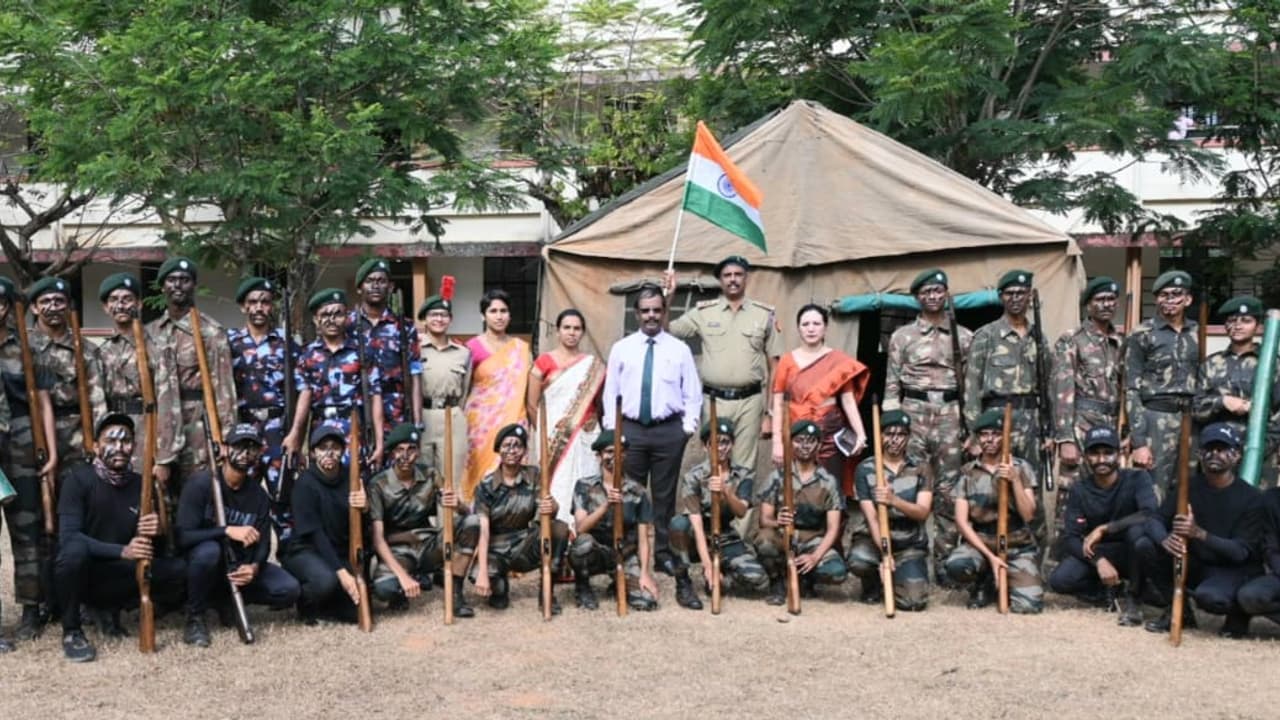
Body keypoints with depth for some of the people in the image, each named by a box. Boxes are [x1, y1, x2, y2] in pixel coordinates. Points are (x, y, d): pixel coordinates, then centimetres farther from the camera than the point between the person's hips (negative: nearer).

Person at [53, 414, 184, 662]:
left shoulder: (141, 484, 0)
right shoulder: (79, 478, -12)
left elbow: (152, 547, 2)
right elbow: (68, 536, -24)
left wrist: (155, 534, -24)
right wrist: (122, 551, -34)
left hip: (117, 576, 4)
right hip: (80, 573, -4)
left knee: (179, 571, -16)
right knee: (75, 549, -36)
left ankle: (111, 609, 4)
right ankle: (71, 630, -15)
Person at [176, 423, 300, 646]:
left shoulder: (259, 496, -2)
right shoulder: (201, 483, -16)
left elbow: (262, 544, -4)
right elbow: (182, 536, -25)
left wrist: (254, 567, -27)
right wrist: (227, 530, -36)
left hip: (239, 567, 4)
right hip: (201, 562, -4)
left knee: (288, 589, -17)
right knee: (208, 550, -39)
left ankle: (227, 599, 7)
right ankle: (195, 617, -15)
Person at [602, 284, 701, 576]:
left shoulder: (680, 349, 4)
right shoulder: (621, 348, 6)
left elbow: (692, 393, 5)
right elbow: (610, 391, 7)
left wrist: (688, 427, -3)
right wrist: (611, 428, 0)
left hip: (669, 430, 0)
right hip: (630, 429, 1)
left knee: (664, 494, 6)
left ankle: (663, 552, 14)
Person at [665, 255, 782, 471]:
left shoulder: (764, 315, 6)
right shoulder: (703, 312, 5)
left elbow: (774, 367, 7)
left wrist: (771, 412, 3)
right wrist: (667, 296, -10)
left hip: (749, 401, 0)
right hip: (713, 401, 0)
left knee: (744, 468, 1)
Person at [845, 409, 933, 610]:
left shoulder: (921, 470, 0)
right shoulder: (865, 469, -3)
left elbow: (922, 512, -12)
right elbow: (871, 517, -11)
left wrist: (894, 500, -31)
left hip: (910, 545, 1)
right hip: (874, 538, 0)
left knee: (913, 601, -21)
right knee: (858, 560, -36)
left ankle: (899, 576, 18)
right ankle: (873, 584, 4)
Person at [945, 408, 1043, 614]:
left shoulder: (1021, 468, 1)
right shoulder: (967, 473, 1)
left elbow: (1028, 515, -7)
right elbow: (962, 521, -5)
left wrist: (1015, 480, -19)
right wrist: (990, 556, -15)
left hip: (1017, 547, 0)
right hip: (980, 543, 1)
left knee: (1029, 606, -23)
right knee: (956, 565, -34)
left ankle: (1009, 582, 15)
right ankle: (983, 584, 3)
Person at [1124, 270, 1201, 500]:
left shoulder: (1196, 333, 12)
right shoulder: (1142, 335, -1)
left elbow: (1202, 384, 18)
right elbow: (1131, 391, -5)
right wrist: (1139, 442, -12)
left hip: (1191, 420, 4)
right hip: (1155, 421, -4)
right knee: (1152, 498, -6)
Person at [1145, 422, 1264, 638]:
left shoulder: (1251, 497, -11)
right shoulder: (1188, 486, 0)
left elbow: (1241, 552, -19)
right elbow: (1156, 521, -9)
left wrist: (1199, 533, -35)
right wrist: (1164, 539, -35)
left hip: (1234, 570, -4)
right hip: (1195, 565, 4)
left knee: (1210, 596, -38)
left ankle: (1238, 610, 1)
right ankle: (1179, 610, 0)